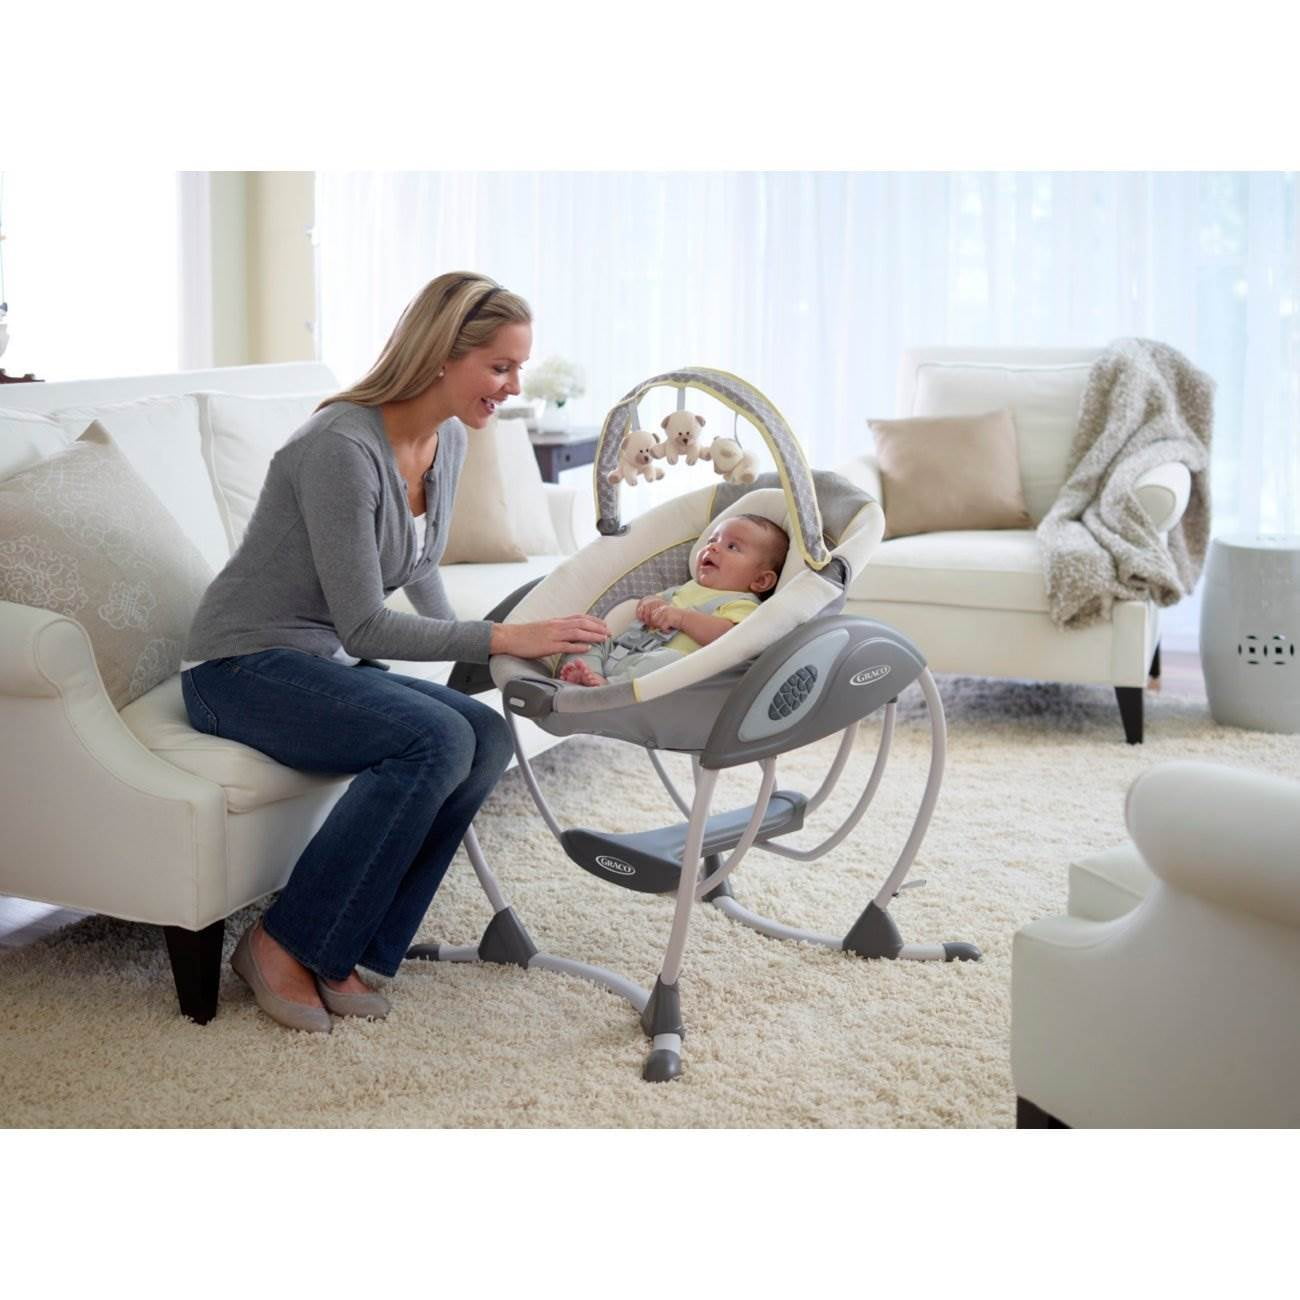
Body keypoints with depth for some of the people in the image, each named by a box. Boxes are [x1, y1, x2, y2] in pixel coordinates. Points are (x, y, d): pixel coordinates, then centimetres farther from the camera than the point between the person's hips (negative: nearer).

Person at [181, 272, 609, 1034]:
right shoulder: (342, 447, -24)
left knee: (487, 738, -17)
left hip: (326, 663, 8)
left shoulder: (449, 438, 3)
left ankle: (347, 952, -9)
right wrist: (503, 638, -28)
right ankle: (282, 944, -15)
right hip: (241, 668, -8)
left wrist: (470, 648, 8)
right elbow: (363, 627, -25)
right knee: (436, 739, -29)